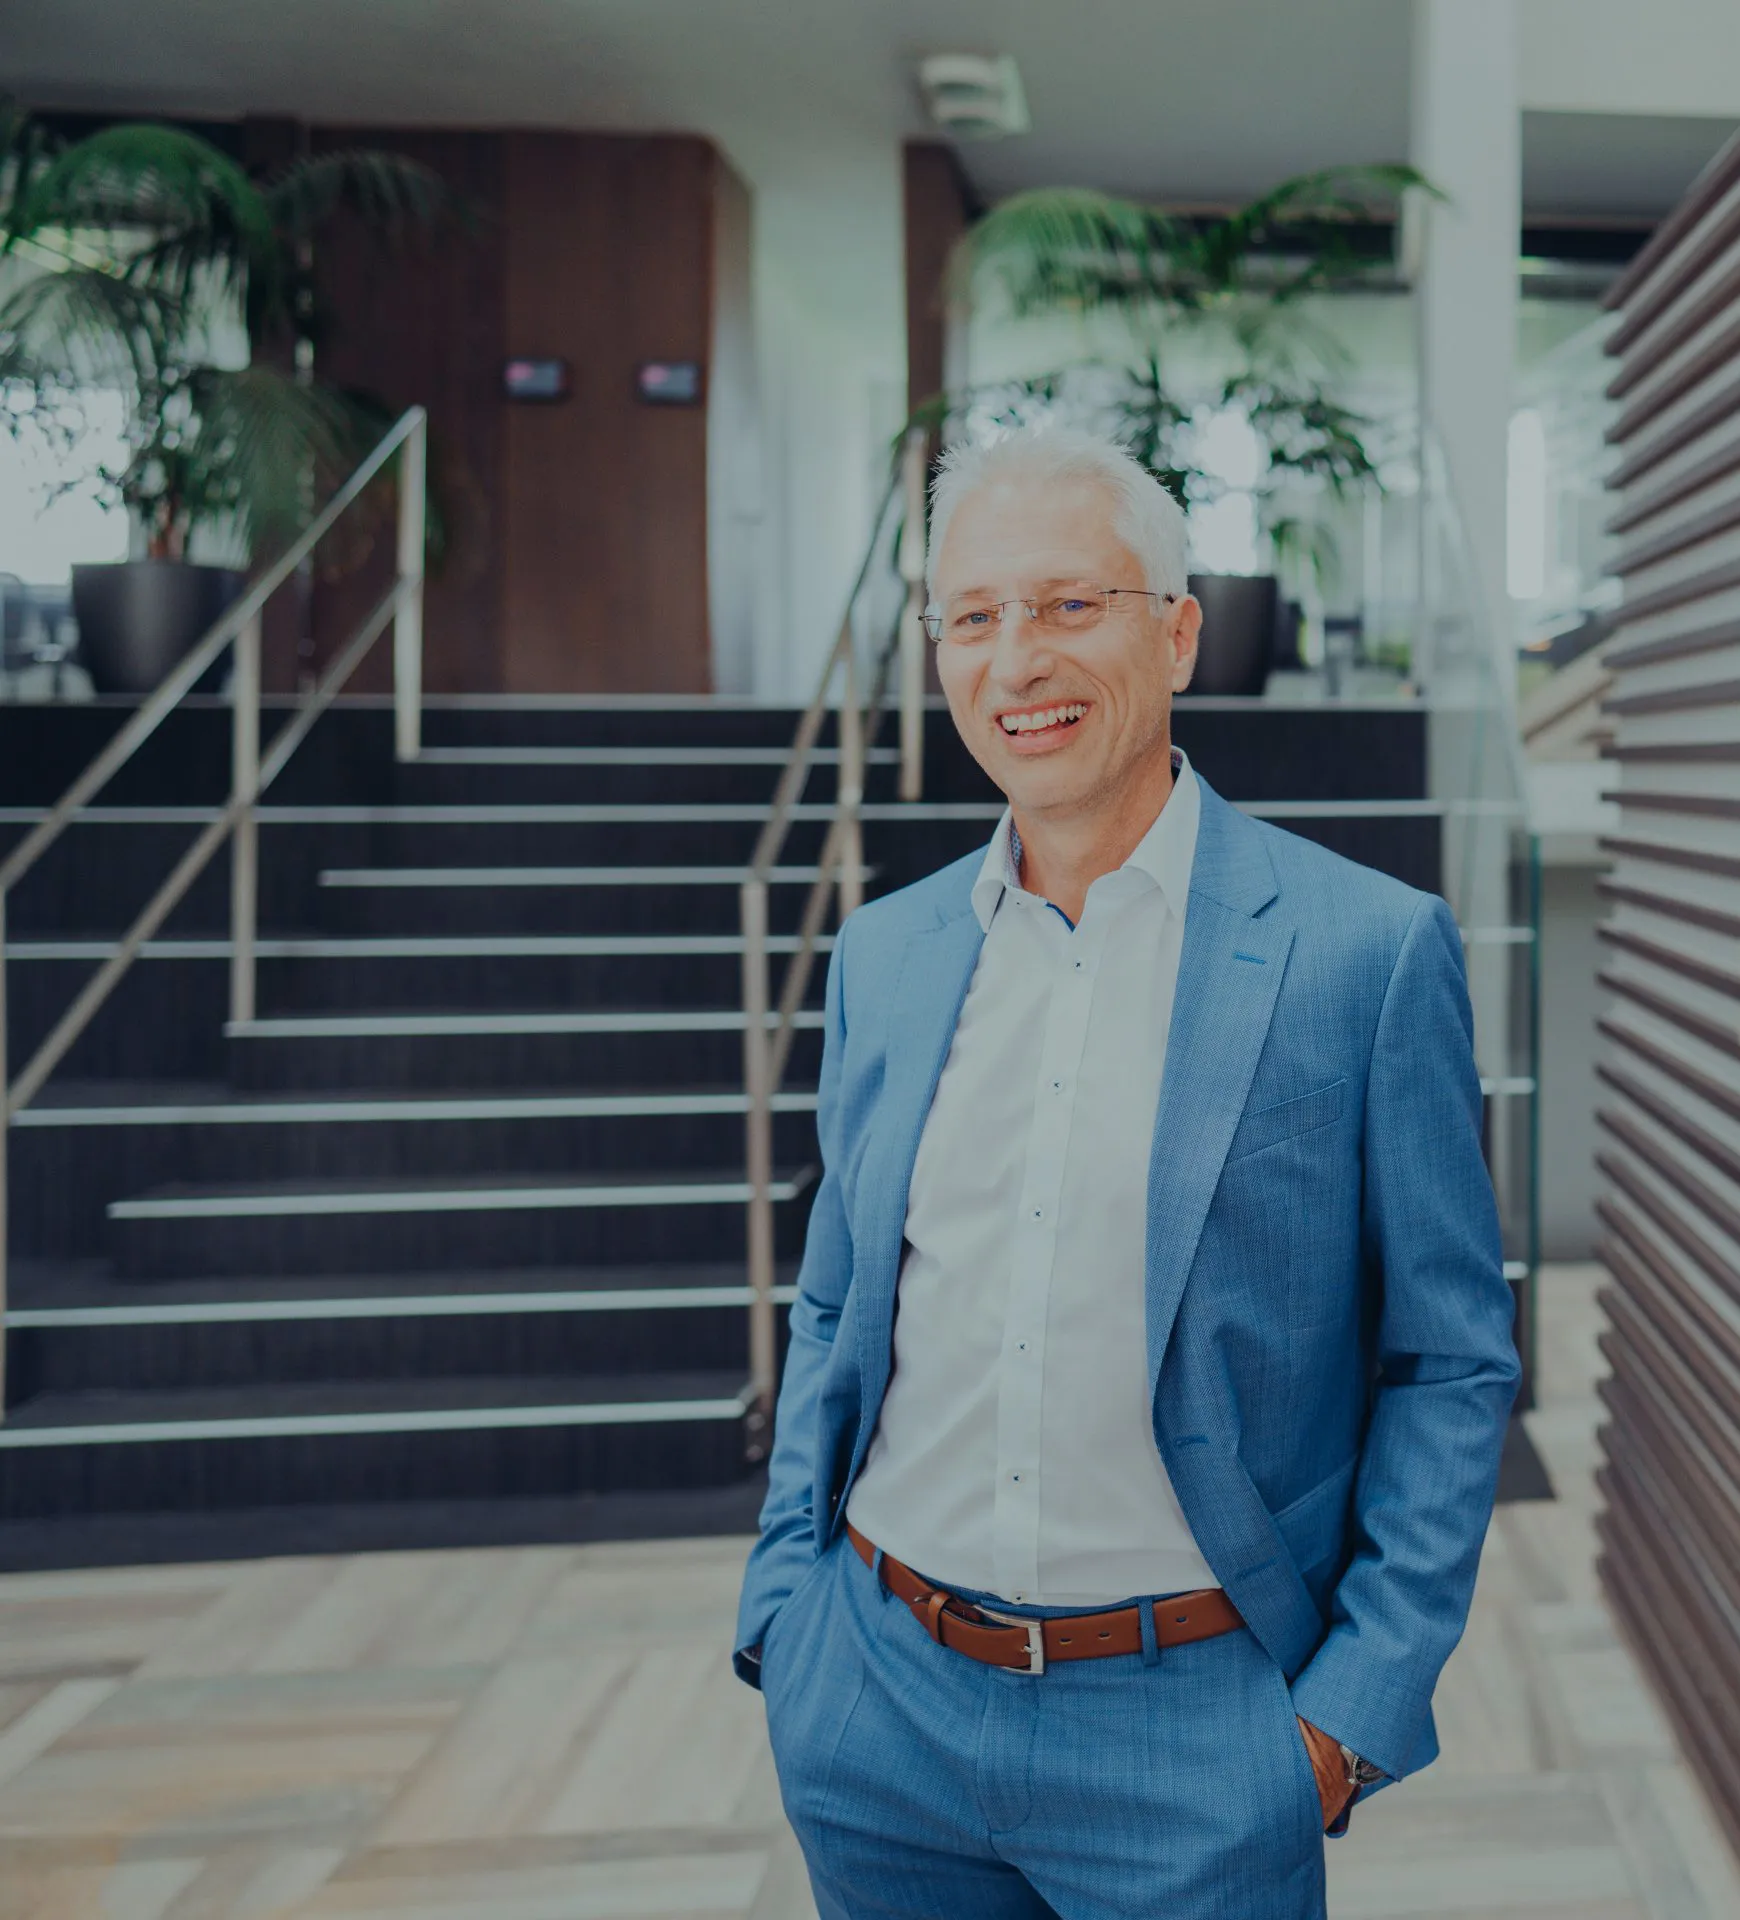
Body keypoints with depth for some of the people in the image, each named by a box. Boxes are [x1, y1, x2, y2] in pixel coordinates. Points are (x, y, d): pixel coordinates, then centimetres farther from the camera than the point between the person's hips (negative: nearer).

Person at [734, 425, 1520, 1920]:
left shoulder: (1371, 951, -9)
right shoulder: (882, 957, 4)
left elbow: (1453, 1363, -5)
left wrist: (1356, 1710, -9)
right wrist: (785, 1616, 5)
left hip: (1190, 1733, -3)